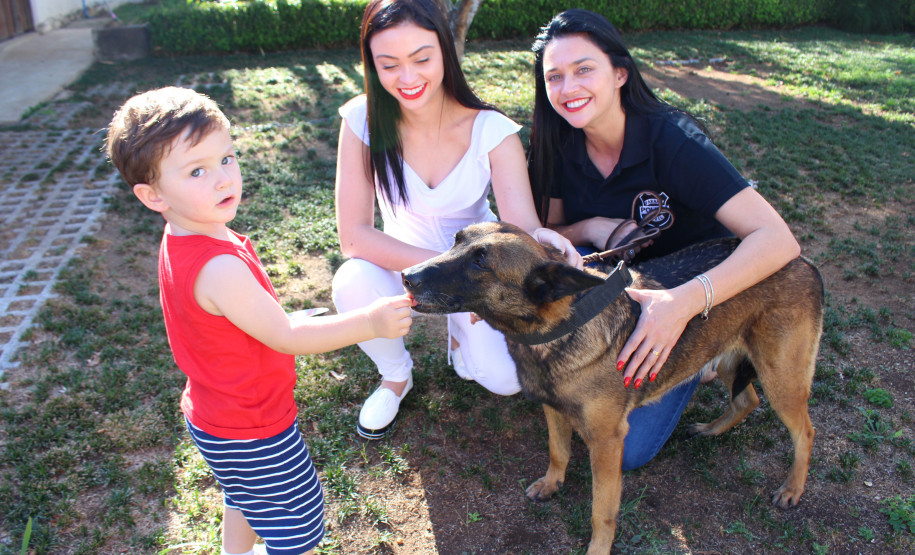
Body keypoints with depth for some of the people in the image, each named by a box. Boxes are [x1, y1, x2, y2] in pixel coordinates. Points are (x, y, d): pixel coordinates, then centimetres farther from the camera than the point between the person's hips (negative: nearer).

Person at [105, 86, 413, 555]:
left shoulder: (183, 243, -5)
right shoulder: (219, 269, -37)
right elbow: (284, 337, -30)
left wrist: (290, 321, 14)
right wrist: (367, 323, -30)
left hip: (215, 415, 10)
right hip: (252, 433, -10)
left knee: (245, 498, 34)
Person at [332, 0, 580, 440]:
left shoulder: (492, 130, -22)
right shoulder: (363, 121, -20)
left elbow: (523, 226, -28)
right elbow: (354, 234, -23)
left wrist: (540, 238, -54)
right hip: (403, 261, 1)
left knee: (505, 378, -23)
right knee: (353, 282, -33)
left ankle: (460, 329, 16)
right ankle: (396, 377, 1)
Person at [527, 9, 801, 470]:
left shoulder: (670, 140, -27)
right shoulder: (560, 148, -12)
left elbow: (778, 240, -34)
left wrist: (684, 302, -48)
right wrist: (591, 229, -25)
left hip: (698, 293, -3)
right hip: (617, 281, 4)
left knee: (626, 449, -13)